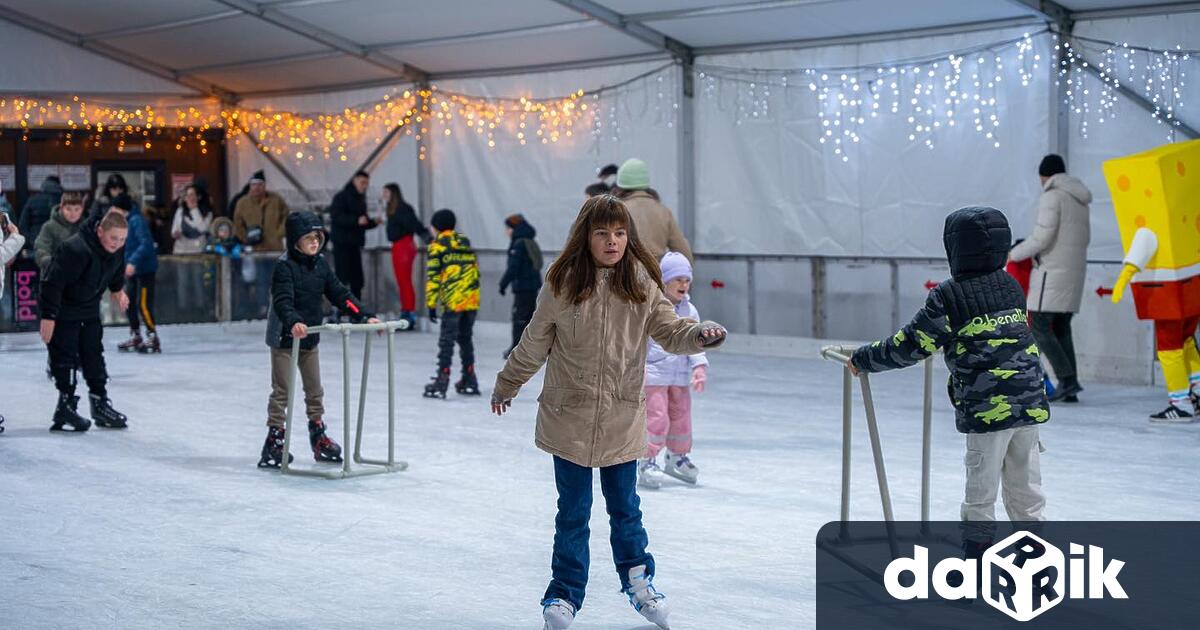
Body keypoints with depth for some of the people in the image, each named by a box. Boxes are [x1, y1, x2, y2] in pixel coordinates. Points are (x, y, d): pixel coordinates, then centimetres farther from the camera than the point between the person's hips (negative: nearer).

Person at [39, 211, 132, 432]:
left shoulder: (118, 250, -9)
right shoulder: (75, 250, -33)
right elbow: (53, 283, -30)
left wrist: (117, 290, 10)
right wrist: (48, 317, -28)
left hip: (89, 310, 7)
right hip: (63, 312, -7)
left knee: (94, 357, 10)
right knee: (65, 360, -4)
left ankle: (100, 404, 17)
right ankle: (66, 406, 4)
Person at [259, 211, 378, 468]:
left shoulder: (320, 264, 4)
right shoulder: (284, 266, -16)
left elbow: (339, 294, 5)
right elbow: (282, 300, -29)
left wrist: (365, 316, -5)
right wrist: (293, 322, -48)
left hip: (310, 338, 7)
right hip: (284, 338, -6)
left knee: (314, 389, 13)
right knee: (281, 390, -2)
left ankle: (318, 438, 24)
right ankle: (274, 441, 4)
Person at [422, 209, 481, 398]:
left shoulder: (437, 245, 0)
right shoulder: (466, 242, 19)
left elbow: (433, 276, -6)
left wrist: (431, 305, -5)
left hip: (453, 301, -6)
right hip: (472, 300, 6)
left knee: (446, 341, -3)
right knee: (465, 339, 17)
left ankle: (441, 383, -6)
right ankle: (469, 381, 21)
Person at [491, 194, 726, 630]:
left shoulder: (641, 286, -3)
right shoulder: (562, 285, -8)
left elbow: (670, 330, -5)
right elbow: (533, 345, 4)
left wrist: (699, 334, -27)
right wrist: (506, 387, 15)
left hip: (622, 420, 2)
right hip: (570, 418, -1)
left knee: (625, 507, 15)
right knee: (573, 512, 7)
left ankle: (638, 581, 36)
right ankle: (565, 594, 22)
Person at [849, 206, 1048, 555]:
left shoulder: (948, 296, -9)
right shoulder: (1011, 287, 11)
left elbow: (910, 346, -8)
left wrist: (863, 359, 5)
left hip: (988, 410, -6)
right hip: (1031, 405, 6)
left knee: (980, 498, 4)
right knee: (1026, 493, 14)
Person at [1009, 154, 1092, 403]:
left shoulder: (1051, 196, -11)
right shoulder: (1080, 200, 17)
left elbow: (1042, 236, -18)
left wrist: (1016, 254, -3)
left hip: (1052, 271, -9)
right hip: (1074, 270, 9)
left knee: (1038, 327, -6)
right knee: (1061, 329, 11)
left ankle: (1067, 379, -16)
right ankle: (1070, 389, 5)